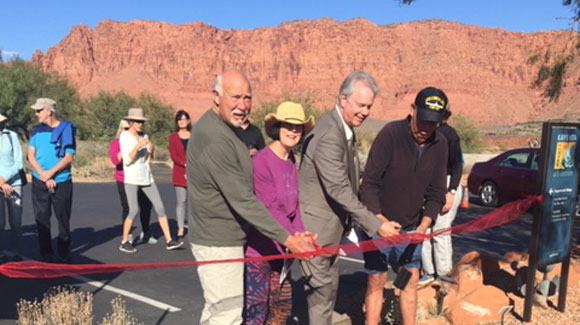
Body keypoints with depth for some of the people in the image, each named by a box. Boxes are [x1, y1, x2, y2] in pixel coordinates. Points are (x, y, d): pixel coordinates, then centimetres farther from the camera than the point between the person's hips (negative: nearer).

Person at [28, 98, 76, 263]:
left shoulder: (66, 129, -5)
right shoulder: (37, 130, 7)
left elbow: (69, 157, -8)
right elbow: (31, 156, 3)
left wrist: (51, 172, -17)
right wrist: (43, 175, -11)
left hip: (61, 182, -3)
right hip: (39, 182, 3)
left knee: (63, 219, 4)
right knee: (42, 219, 6)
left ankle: (64, 254, 16)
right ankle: (46, 254, 15)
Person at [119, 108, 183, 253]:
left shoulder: (144, 136, 12)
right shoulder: (124, 137, -5)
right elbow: (127, 160, -13)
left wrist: (151, 150, -5)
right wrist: (138, 146, -24)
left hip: (146, 177, 6)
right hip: (131, 178, -6)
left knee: (159, 207, -1)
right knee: (134, 210, -8)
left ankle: (169, 241, 2)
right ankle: (124, 242, 11)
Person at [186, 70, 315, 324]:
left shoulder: (216, 128, 8)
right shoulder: (215, 139, -24)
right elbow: (243, 201, -27)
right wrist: (286, 239, -24)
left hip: (219, 238, 10)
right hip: (219, 244, -10)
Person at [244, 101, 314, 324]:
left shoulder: (293, 162, 9)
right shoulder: (261, 161, -16)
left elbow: (294, 205, 6)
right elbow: (269, 208, -19)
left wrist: (300, 235, -8)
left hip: (281, 248, 8)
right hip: (258, 247, -8)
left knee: (282, 306, 16)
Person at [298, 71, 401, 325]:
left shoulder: (345, 129, 7)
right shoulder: (329, 136, -25)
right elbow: (339, 190, -27)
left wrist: (347, 220, 13)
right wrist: (376, 225, -25)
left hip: (331, 224, 10)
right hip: (316, 225, -10)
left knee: (329, 286, 20)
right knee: (321, 289, 2)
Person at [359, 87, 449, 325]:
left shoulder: (439, 144, -3)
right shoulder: (390, 134, -18)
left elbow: (436, 193, 1)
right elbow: (369, 183, -18)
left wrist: (424, 225, -13)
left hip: (410, 228, 5)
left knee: (411, 278, 13)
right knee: (376, 280, 3)